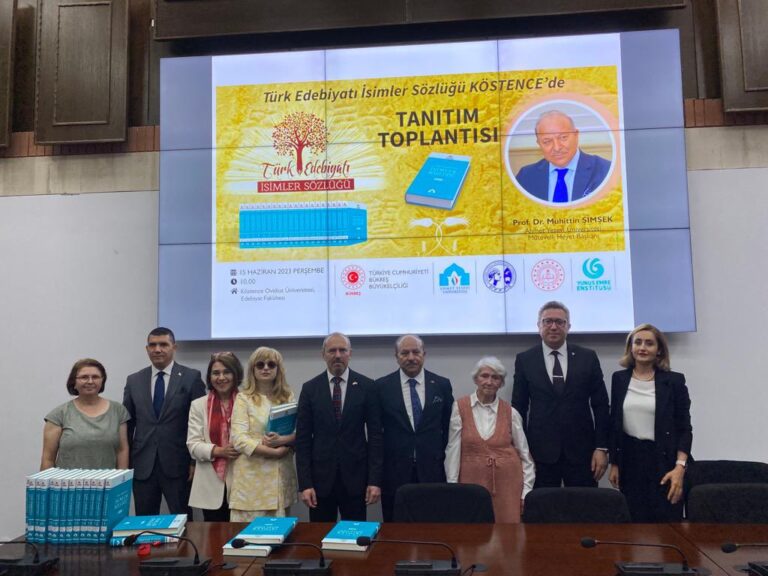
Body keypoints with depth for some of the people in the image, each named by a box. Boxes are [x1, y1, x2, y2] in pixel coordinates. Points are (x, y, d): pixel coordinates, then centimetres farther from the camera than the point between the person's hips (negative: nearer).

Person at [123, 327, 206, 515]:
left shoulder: (191, 377, -2)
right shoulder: (134, 380, 9)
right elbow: (127, 424, 10)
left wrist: (196, 461, -7)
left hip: (178, 464, -3)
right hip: (142, 465, 3)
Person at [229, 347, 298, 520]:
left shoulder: (288, 397, 9)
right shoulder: (243, 398, -1)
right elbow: (239, 439, -10)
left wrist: (282, 440, -15)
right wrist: (274, 452, -15)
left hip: (281, 475, 3)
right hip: (252, 476, -3)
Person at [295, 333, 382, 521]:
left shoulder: (366, 386, -1)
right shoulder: (310, 389, 2)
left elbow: (375, 434, -1)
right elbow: (302, 438, 1)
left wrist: (375, 480, -6)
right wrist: (304, 483, -5)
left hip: (355, 476, 0)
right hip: (320, 477, 1)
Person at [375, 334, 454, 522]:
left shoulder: (442, 385, 2)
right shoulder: (382, 386, 0)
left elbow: (448, 426, 9)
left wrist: (446, 461, 7)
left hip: (432, 470, 1)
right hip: (394, 471, 0)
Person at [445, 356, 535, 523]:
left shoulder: (510, 412, 1)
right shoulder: (460, 407, -2)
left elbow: (524, 453, 7)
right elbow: (453, 449, -1)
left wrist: (527, 490, 3)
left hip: (507, 481, 1)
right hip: (473, 480, -1)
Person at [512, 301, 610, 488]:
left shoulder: (588, 357, 4)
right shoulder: (524, 360, 3)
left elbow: (600, 404, 5)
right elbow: (519, 407, 4)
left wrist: (602, 447, -1)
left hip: (581, 450, 1)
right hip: (540, 452, 0)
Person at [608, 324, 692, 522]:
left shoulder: (674, 381, -3)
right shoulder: (619, 379, 4)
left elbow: (684, 428, -3)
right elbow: (614, 424, 9)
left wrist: (680, 467, -13)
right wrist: (614, 464, 8)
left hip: (664, 461, -2)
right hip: (630, 460, 2)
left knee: (667, 519, 0)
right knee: (634, 519, 5)